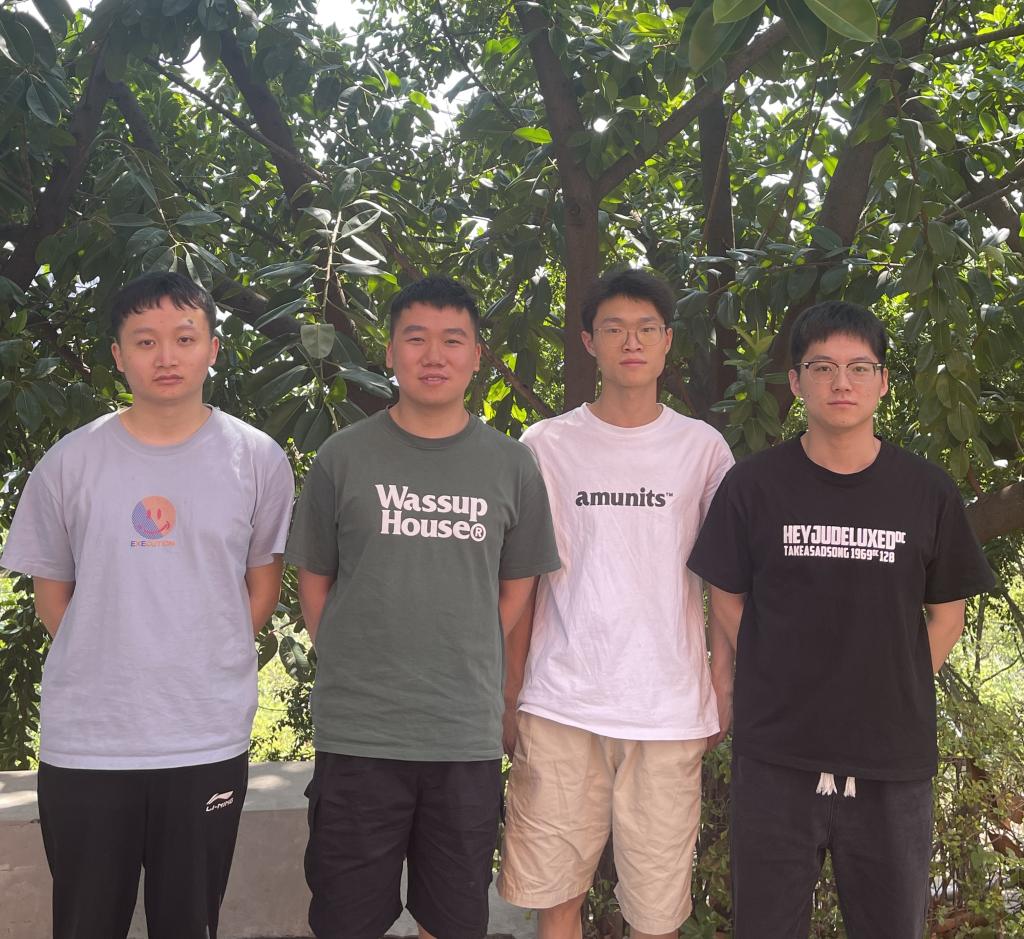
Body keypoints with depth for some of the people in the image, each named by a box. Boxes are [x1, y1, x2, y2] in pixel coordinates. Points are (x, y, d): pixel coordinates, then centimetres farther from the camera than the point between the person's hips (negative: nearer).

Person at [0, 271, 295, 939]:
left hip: (210, 741, 0)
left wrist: (208, 672, 1)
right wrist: (108, 666, 1)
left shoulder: (258, 460, -1)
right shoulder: (71, 463, -1)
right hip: (84, 743, 0)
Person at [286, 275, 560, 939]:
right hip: (356, 734, -1)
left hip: (469, 735, 1)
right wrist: (353, 667, 2)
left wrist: (467, 667, 6)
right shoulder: (345, 456, 0)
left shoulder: (511, 465, 4)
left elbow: (517, 585, 11)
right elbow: (314, 579, 7)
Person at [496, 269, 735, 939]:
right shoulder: (546, 446, 4)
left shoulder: (703, 448, 5)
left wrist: (730, 697, 3)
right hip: (561, 708, 0)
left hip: (670, 711, 0)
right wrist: (509, 699, 5)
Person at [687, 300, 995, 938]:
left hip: (894, 759, 1)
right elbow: (727, 600, 4)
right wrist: (781, 686, -2)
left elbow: (947, 610, 9)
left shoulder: (927, 491, 0)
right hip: (776, 756, -1)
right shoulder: (754, 485, -2)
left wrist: (901, 690, 0)